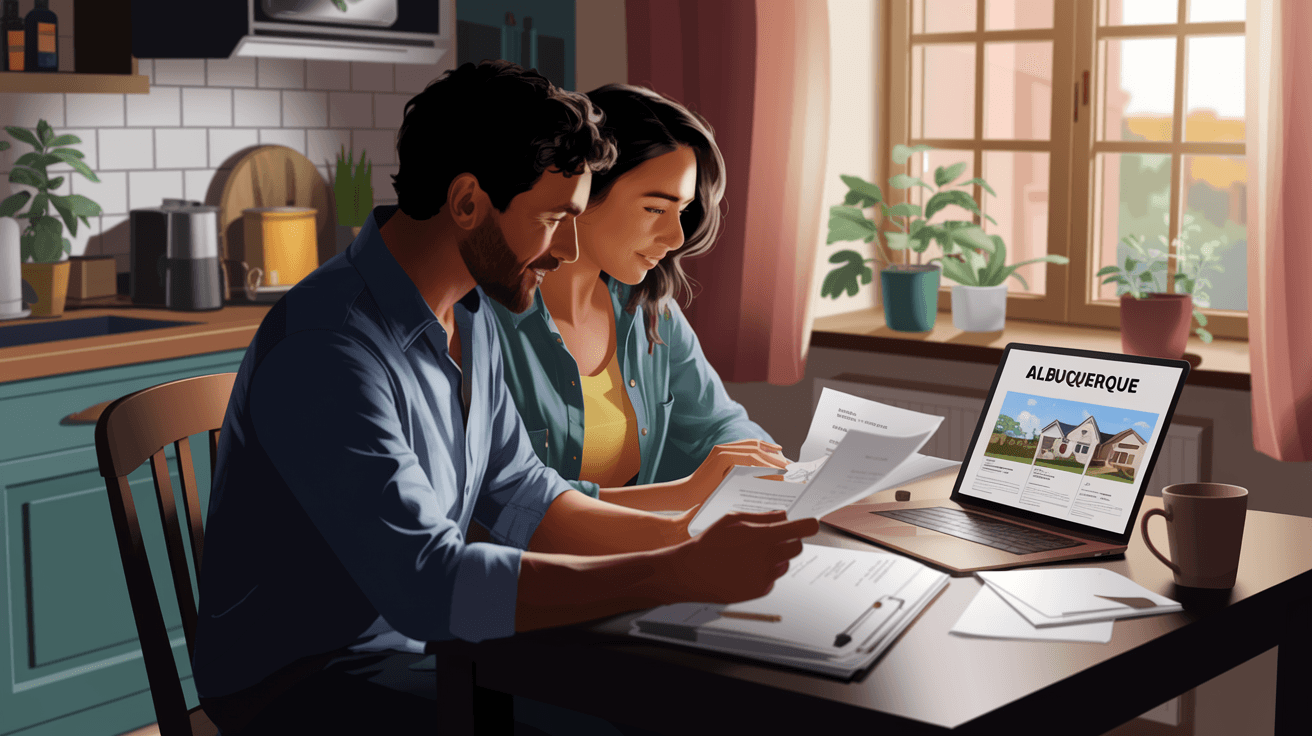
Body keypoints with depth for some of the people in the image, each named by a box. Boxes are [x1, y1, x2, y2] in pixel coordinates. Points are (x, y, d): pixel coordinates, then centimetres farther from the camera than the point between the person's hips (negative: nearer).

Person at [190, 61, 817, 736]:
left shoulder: (468, 313, 4)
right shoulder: (325, 350, -26)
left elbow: (519, 498, 9)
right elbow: (430, 584, -34)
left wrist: (683, 536, -5)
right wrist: (686, 575, -34)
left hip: (424, 641, 8)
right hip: (294, 680, -8)